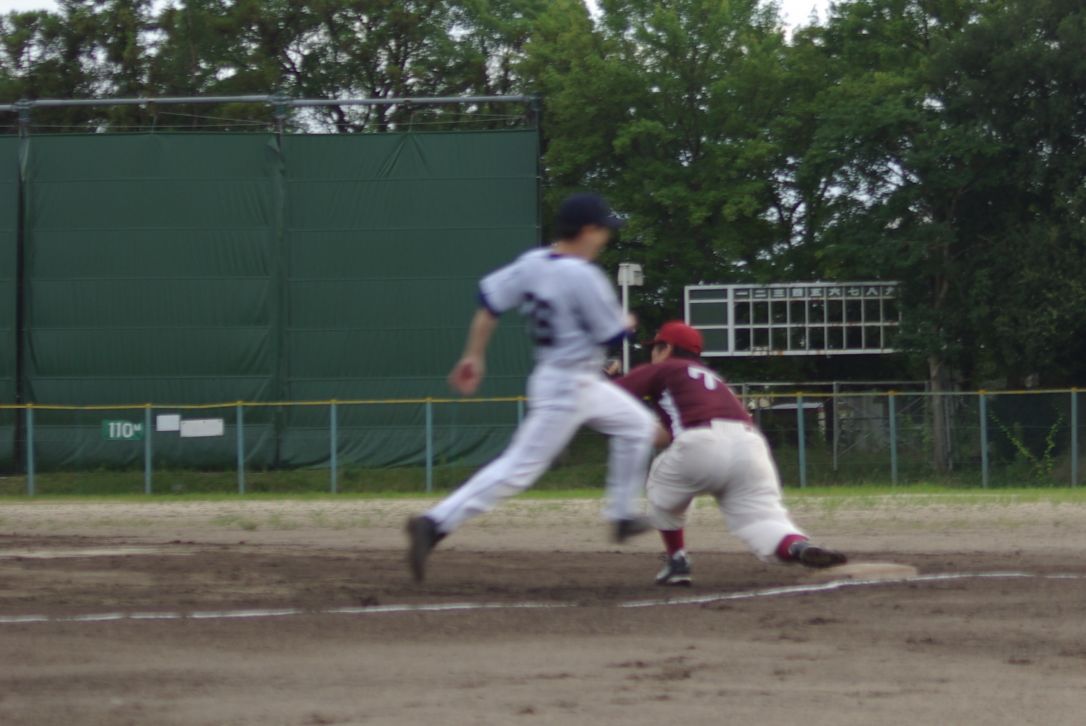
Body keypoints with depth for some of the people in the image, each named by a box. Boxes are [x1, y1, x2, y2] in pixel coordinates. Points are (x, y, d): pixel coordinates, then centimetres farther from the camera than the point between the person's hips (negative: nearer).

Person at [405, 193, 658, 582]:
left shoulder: (533, 263, 1)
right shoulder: (583, 276, -22)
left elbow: (489, 300, 2)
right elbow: (614, 334, -15)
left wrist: (473, 355, 7)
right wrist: (627, 321, 8)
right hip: (567, 386, -10)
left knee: (638, 425, 23)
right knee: (520, 466, -9)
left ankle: (622, 515, 29)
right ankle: (435, 524, -14)